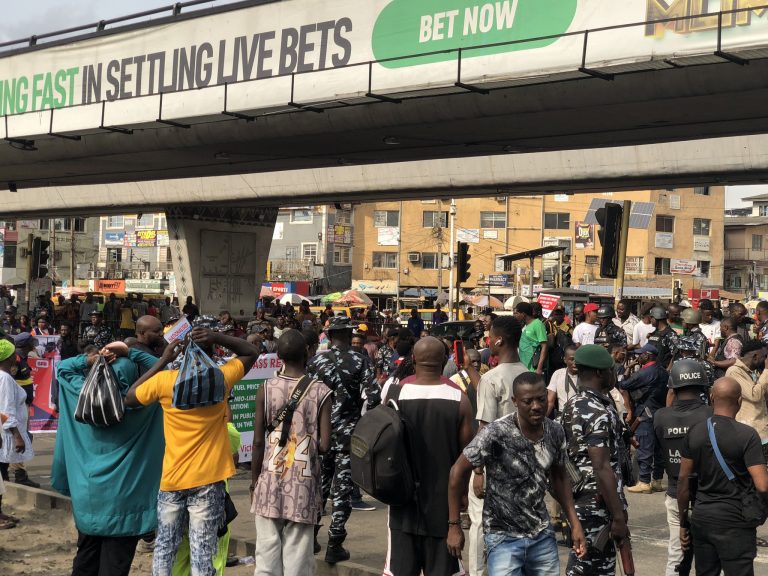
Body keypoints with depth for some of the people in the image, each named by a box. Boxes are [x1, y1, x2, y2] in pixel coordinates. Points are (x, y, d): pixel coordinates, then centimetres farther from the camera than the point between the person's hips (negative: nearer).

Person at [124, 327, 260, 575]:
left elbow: (129, 398, 10)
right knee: (202, 552, 1)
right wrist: (217, 337, -4)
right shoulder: (221, 378, -6)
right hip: (207, 480, -1)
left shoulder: (164, 380, -7)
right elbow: (252, 352, 10)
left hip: (172, 479, 1)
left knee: (164, 547, 14)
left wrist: (163, 359, 5)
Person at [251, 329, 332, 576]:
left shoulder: (266, 389, -3)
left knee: (267, 554, 6)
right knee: (297, 556, 4)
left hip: (270, 482, 1)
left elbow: (258, 442, -2)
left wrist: (254, 479, 9)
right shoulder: (320, 392, -5)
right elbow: (324, 445, -9)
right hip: (303, 485, -1)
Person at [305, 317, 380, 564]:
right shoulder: (360, 361, -5)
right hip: (349, 433, -3)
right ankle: (334, 546, 5)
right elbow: (373, 397, -14)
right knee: (342, 489, 4)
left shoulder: (315, 361, 1)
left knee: (318, 485, 16)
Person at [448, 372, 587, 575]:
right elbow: (458, 472, -12)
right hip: (504, 536, -5)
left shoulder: (555, 432, -4)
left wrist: (575, 524, 4)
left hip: (542, 535, 5)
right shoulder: (496, 433, -20)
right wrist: (454, 526, -10)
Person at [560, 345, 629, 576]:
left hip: (577, 499, 9)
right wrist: (618, 517, -21)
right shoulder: (598, 413, -19)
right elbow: (602, 468, -23)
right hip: (596, 507, -9)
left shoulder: (572, 405, 10)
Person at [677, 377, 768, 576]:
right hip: (734, 522, -5)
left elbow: (683, 479, 5)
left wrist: (683, 522, 14)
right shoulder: (747, 435, -13)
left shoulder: (694, 432, 1)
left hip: (701, 516, 5)